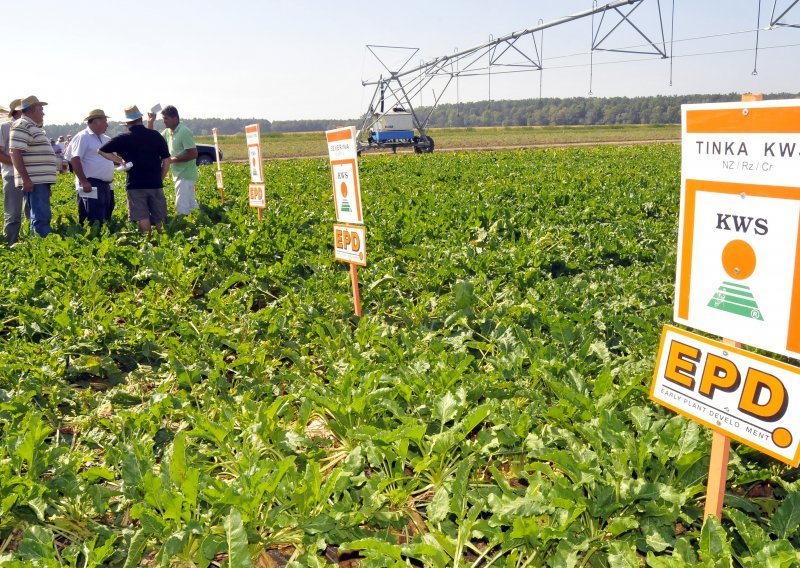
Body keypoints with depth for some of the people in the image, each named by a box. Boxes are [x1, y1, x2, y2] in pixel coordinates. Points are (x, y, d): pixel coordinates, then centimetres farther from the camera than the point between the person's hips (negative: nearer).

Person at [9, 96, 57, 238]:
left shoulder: (33, 127, 21)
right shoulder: (22, 126, -9)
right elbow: (15, 153, -18)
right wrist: (26, 179, -23)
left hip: (41, 181, 10)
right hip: (33, 182, -10)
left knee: (42, 217, 14)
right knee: (41, 218, -14)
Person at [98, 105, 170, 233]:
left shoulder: (124, 138, -3)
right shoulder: (156, 135, 3)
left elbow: (101, 151, 0)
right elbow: (166, 160, 4)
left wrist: (119, 160, 6)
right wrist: (160, 179, 12)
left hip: (136, 185, -3)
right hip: (155, 184, 3)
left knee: (143, 220, -3)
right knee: (158, 219, 11)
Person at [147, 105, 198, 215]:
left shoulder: (184, 132, -16)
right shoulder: (167, 132, 9)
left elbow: (193, 154, -21)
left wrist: (173, 159, -17)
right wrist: (150, 123, 5)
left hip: (185, 175, -9)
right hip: (179, 175, 9)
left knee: (182, 209, -10)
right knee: (191, 205, 16)